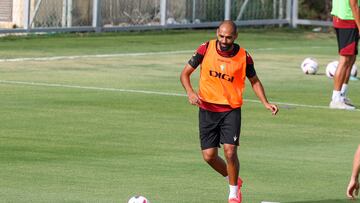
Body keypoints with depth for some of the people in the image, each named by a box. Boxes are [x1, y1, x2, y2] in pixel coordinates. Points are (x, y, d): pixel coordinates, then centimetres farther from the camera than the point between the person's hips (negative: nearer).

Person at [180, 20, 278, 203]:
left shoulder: (243, 57, -8)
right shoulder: (205, 49, -8)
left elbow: (254, 80, 9)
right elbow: (185, 73, -1)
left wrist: (265, 103, -4)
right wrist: (190, 92, -19)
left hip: (231, 110, -2)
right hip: (207, 109, 2)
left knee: (230, 152, -14)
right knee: (209, 155, 0)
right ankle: (233, 179, 29)